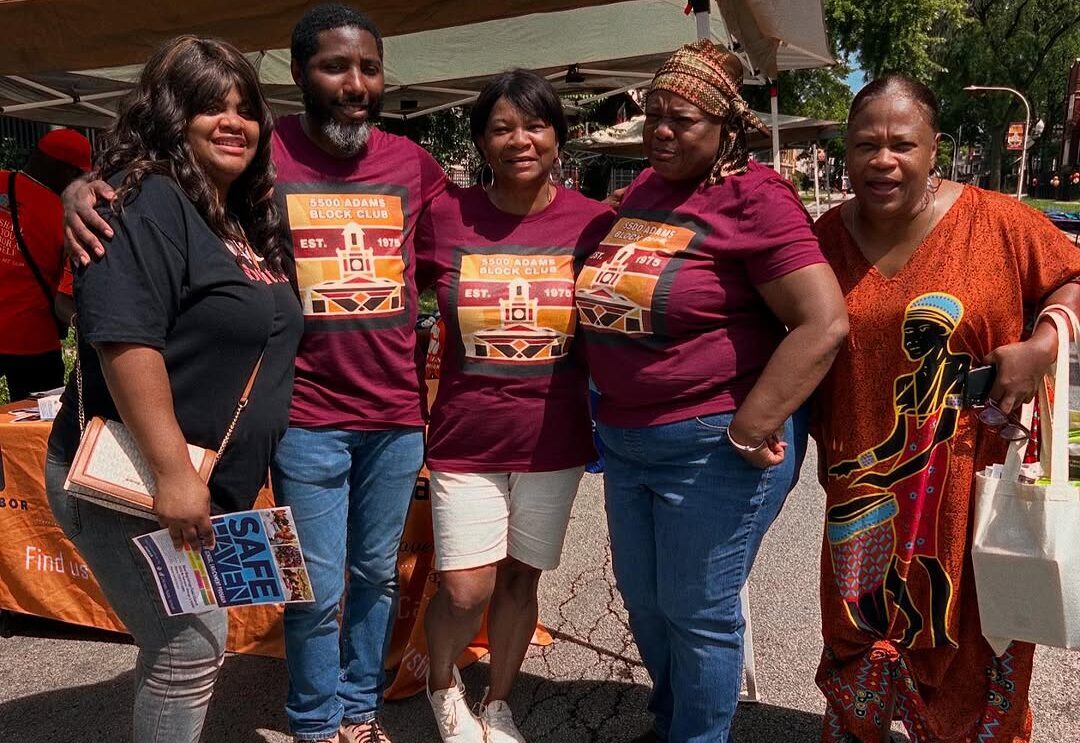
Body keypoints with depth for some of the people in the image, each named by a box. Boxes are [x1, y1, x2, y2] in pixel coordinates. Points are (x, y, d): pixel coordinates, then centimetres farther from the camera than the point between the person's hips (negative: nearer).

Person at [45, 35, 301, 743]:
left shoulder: (245, 216, 12)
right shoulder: (146, 202, -15)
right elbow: (123, 341, -26)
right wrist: (173, 471, -28)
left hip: (205, 486, 9)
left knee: (183, 642, 20)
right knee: (193, 645, -2)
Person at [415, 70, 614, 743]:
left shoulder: (593, 222, -5)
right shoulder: (446, 217, -6)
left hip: (554, 437, 1)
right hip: (467, 437, -1)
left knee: (520, 577, 14)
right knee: (465, 589, 0)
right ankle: (442, 683, 35)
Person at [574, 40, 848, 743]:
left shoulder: (755, 198, -15)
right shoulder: (645, 189, 8)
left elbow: (824, 322, -23)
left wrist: (751, 429, -22)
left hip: (711, 445, -8)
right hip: (625, 439, 8)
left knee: (697, 613, 7)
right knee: (645, 602, 21)